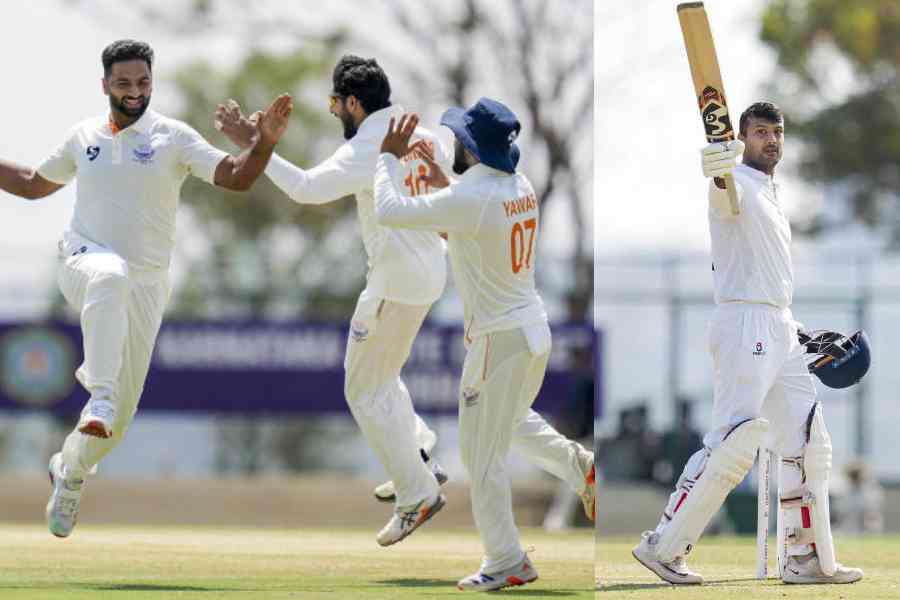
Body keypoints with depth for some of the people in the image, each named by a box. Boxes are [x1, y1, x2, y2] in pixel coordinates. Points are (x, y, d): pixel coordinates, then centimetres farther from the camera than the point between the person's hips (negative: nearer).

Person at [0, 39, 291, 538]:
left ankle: (69, 470, 33)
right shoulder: (84, 137, 7)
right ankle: (98, 399, -48)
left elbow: (236, 177, -12)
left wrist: (266, 141, -29)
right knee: (110, 274, -41)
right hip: (84, 263, 0)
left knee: (120, 416, 3)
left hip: (144, 286, 0)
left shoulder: (173, 138, -1)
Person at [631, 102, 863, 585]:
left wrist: (797, 328, 23)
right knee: (734, 442, -18)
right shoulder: (739, 184, -8)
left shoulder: (771, 196, 21)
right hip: (744, 323, -10)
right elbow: (726, 196, -35)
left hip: (781, 332, 10)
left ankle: (808, 559, 15)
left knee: (808, 445, 10)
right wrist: (721, 175, -59)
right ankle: (662, 546, -14)